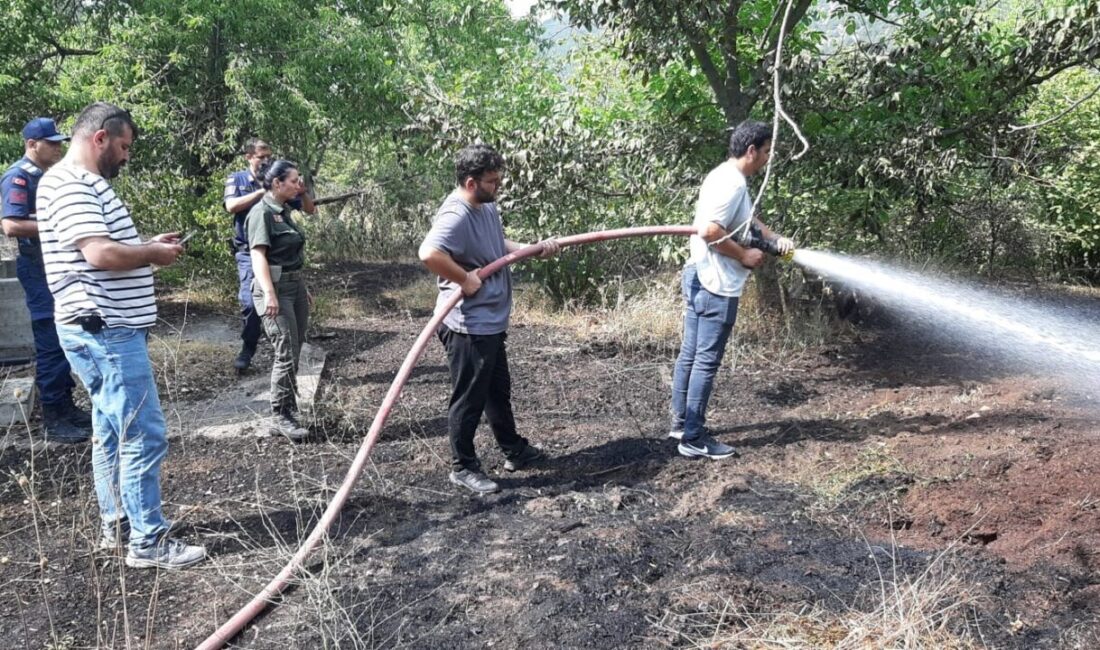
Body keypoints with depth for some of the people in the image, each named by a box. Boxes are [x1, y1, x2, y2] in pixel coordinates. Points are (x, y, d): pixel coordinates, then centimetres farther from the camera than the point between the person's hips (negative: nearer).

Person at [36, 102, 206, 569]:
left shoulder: (87, 184, 18)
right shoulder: (70, 184, -16)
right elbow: (101, 254, -27)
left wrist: (149, 246, 8)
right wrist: (153, 254, -12)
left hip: (107, 330, 11)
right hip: (104, 332, -11)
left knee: (112, 432, 17)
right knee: (143, 435, -7)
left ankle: (116, 524, 28)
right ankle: (148, 543, 1)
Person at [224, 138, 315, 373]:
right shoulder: (237, 179, 4)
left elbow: (310, 209, 5)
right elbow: (231, 206, -15)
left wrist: (302, 190, -15)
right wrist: (263, 191, -18)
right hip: (249, 251, -2)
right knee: (249, 301, -12)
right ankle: (247, 349, 4)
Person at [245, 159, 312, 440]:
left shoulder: (284, 211, 16)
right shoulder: (261, 213, -11)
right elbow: (258, 255, -19)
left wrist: (303, 288, 24)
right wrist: (269, 294, -28)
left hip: (295, 284, 9)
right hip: (276, 287, -9)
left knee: (294, 352, 12)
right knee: (286, 353, -10)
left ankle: (289, 409, 22)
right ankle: (282, 417, -2)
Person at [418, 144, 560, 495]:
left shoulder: (488, 208, 7)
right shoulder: (456, 216, -24)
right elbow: (428, 253, -41)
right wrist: (464, 279, -29)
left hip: (491, 322, 10)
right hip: (468, 326, -10)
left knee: (499, 391, 24)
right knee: (470, 398, 4)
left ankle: (515, 450, 40)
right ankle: (463, 467, 20)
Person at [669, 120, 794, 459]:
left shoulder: (728, 178, 15)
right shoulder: (732, 182, -17)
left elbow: (747, 220, 24)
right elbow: (710, 230, -26)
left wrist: (775, 238, 8)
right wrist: (745, 255, -14)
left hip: (700, 277, 11)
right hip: (716, 284, -11)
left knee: (690, 355, 16)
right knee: (706, 362, -5)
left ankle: (682, 423, 26)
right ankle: (694, 439, 2)